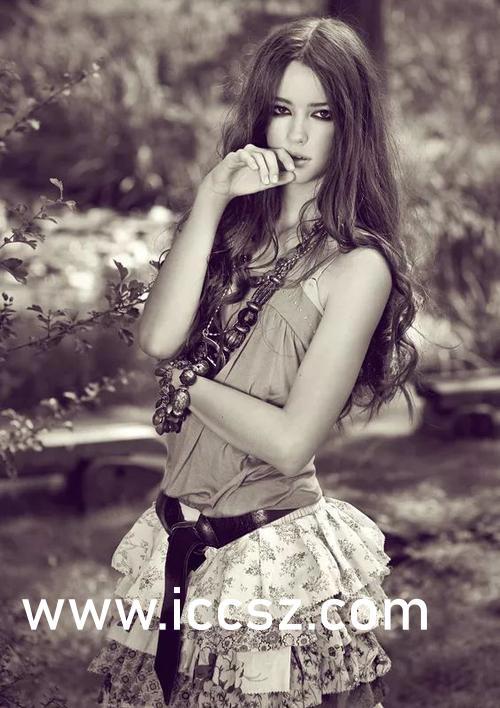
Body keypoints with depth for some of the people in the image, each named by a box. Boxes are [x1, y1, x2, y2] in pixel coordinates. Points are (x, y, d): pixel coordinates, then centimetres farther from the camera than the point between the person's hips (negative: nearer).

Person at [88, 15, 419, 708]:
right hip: (179, 546, 6)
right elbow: (158, 337, -13)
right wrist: (211, 198, -14)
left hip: (277, 559, -5)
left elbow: (291, 443, -17)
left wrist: (185, 381, -6)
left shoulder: (358, 266, -11)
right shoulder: (231, 228, 6)